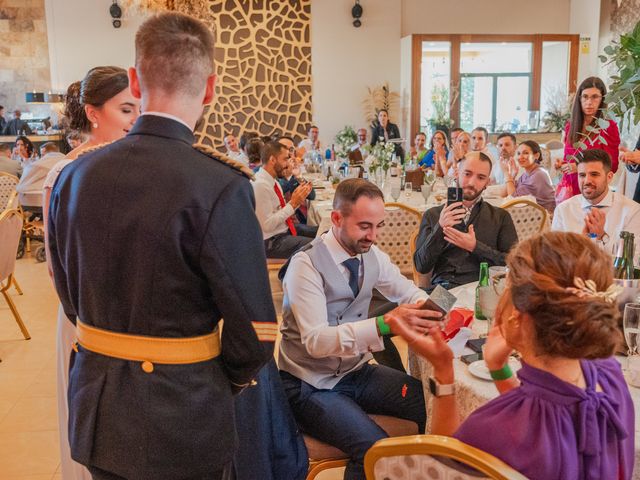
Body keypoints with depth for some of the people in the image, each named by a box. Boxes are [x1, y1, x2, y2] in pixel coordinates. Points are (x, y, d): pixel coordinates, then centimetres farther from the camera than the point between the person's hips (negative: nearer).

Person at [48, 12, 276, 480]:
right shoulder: (221, 187, -22)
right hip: (181, 415, -4)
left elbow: (70, 297, 6)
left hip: (95, 410, 5)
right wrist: (227, 382, 3)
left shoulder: (72, 178, -4)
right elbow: (256, 331, -17)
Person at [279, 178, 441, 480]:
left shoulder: (370, 254, -1)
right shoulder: (306, 264, -20)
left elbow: (408, 291, 12)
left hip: (358, 371, 6)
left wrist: (427, 308, -12)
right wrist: (385, 324, -41)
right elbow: (316, 340, -28)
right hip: (312, 385, -6)